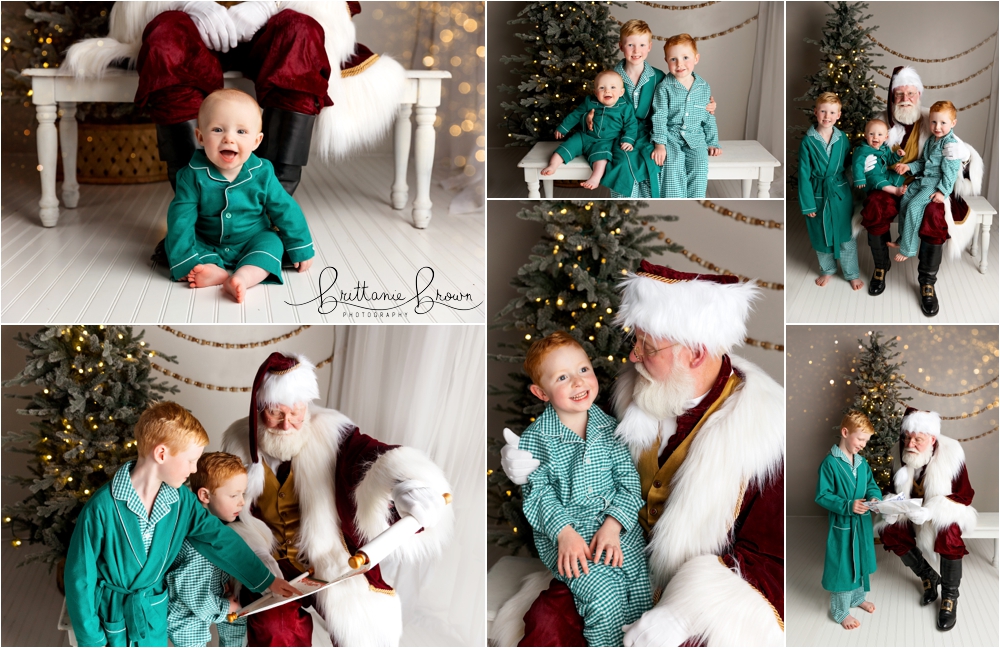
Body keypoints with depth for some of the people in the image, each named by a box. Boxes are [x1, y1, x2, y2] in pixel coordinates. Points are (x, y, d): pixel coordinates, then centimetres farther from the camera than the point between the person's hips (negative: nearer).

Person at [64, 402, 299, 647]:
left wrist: (266, 580, 4)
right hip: (110, 618, -5)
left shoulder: (181, 501, -8)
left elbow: (221, 539, 0)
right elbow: (81, 575, -17)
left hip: (154, 616, 5)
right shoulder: (102, 507, -24)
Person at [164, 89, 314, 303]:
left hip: (252, 244, 0)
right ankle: (214, 271, -41)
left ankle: (244, 276, -48)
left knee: (272, 241, -25)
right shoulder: (193, 175, -18)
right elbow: (181, 218, -19)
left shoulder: (261, 174, -13)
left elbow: (285, 211, -5)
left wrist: (301, 249, -1)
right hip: (207, 247, 0)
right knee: (174, 240, -20)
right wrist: (184, 262, -26)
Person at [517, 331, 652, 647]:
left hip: (618, 525, 3)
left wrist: (613, 525, -13)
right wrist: (564, 532, -19)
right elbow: (539, 493, -3)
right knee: (604, 592, -23)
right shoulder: (536, 438, -2)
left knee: (643, 593, -13)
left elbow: (629, 479, 1)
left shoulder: (610, 427, 5)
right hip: (564, 530, -3)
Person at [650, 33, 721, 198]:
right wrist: (660, 144, -16)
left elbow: (709, 118, 16)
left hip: (696, 138, 3)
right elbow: (659, 117, -6)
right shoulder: (664, 87, -1)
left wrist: (712, 143, 11)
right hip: (671, 136, -3)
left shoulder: (704, 87, 9)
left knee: (699, 165, -25)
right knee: (672, 165, -30)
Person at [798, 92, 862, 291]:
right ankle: (827, 270, 34)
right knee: (821, 235, 14)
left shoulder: (842, 138, -4)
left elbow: (848, 163, 9)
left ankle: (852, 274, 24)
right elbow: (804, 174, -9)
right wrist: (807, 204, -10)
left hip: (840, 192, 1)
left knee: (846, 234, 9)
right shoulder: (807, 141, -11)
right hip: (818, 194, -1)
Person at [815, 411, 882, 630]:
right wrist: (848, 506, -28)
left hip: (862, 521, 7)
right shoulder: (830, 463, -19)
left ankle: (857, 598, 44)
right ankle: (840, 612, 18)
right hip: (842, 523, -7)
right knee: (842, 566, 3)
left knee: (861, 560, 22)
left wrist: (875, 498, -10)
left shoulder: (862, 462, 2)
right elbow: (822, 496, -19)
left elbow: (871, 485, 12)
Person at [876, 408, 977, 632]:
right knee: (889, 531, -20)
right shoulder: (903, 453, -10)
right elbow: (900, 489, 4)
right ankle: (928, 577, 3)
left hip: (946, 511, -4)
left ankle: (950, 596, -15)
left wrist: (931, 511, -34)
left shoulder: (950, 453, -22)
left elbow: (965, 495, -19)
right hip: (915, 511, 5)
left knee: (948, 533, -35)